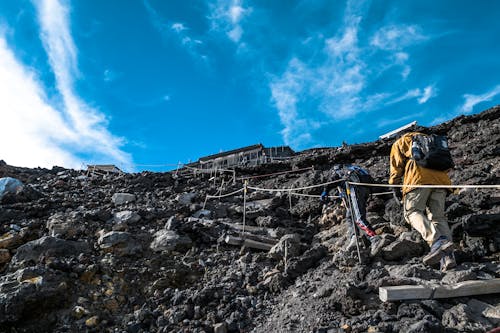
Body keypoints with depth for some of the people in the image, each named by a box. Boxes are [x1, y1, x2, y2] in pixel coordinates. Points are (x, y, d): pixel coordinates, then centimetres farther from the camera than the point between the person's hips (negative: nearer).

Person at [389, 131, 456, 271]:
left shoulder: (399, 143, 26)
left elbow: (396, 167, 13)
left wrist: (395, 187, 15)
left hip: (419, 178, -5)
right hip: (441, 177, 5)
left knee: (412, 211, -8)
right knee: (438, 217, 3)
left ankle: (437, 240, -33)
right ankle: (448, 256, -15)